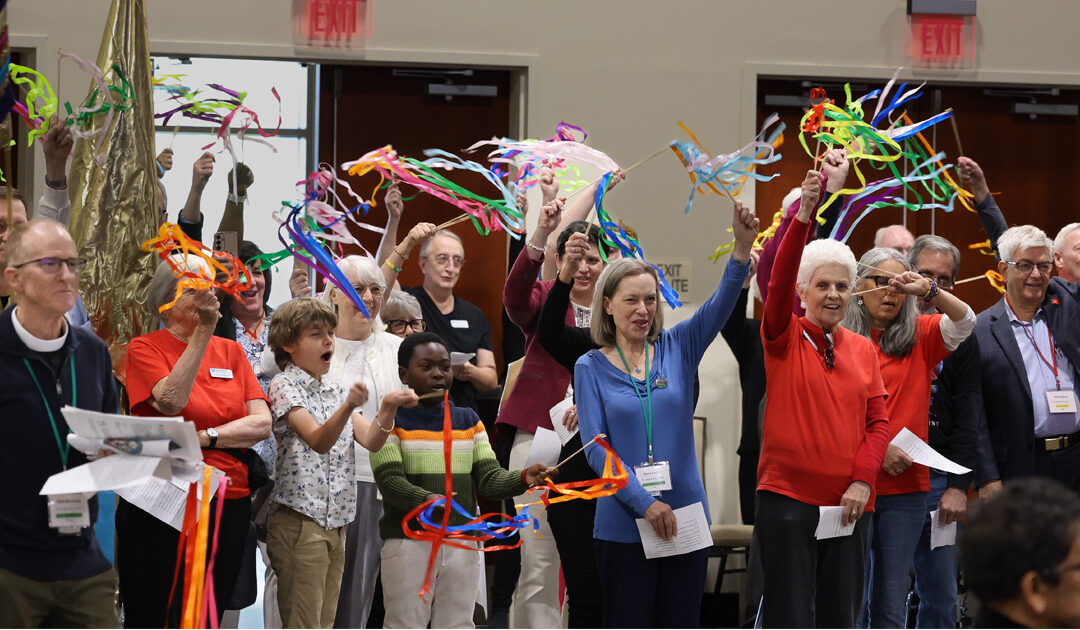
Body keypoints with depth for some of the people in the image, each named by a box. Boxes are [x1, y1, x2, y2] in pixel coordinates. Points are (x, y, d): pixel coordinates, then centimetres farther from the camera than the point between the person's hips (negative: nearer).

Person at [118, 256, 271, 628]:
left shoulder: (230, 351, 13)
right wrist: (203, 333, -20)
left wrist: (206, 437, -11)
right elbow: (171, 401, -20)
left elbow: (262, 422, 3)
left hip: (229, 504, 4)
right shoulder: (145, 349, 0)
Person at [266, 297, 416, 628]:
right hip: (300, 521, -8)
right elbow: (318, 441, -21)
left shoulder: (335, 391, 17)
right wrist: (349, 406, -38)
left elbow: (371, 440, 4)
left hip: (336, 523, 8)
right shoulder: (284, 386, -6)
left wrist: (388, 407, -14)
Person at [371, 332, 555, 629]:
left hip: (461, 543, 4)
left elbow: (489, 478, 3)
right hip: (408, 543, -4)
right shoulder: (391, 421, -3)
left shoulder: (469, 420, 11)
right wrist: (428, 500, -33)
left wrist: (523, 478, -18)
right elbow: (390, 482, -14)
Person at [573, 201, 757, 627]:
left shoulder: (677, 349, 5)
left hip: (686, 515, 2)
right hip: (623, 524, -2)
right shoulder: (591, 368, 0)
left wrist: (743, 248, -29)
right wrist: (644, 502, -17)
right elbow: (596, 448, -7)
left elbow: (720, 305, -11)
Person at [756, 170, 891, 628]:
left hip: (849, 503, 4)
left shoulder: (863, 350, 10)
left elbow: (878, 421, 7)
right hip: (787, 498, -4)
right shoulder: (785, 338, 0)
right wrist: (803, 215, -29)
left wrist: (862, 479, -7)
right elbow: (778, 283, -17)